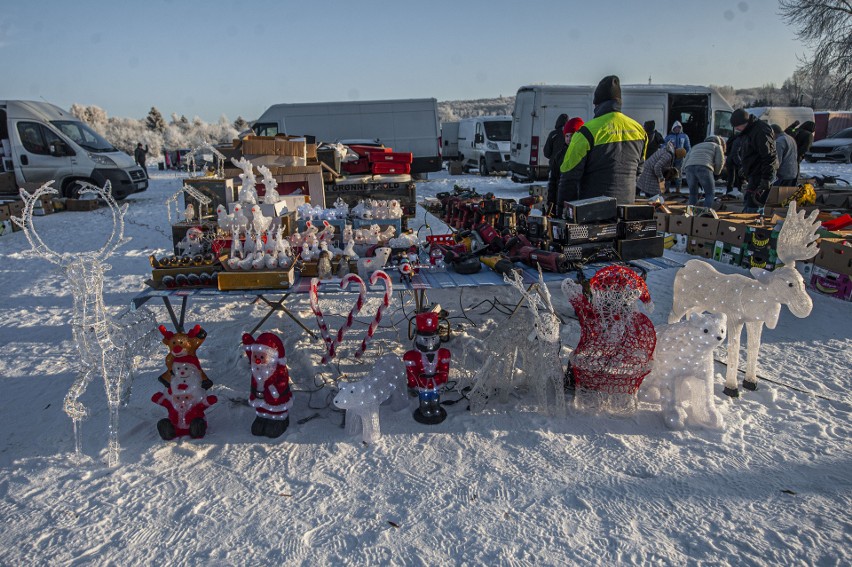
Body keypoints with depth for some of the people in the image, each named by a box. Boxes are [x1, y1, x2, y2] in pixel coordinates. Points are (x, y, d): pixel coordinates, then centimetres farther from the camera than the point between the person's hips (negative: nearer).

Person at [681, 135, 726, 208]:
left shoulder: (696, 146, 39)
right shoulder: (717, 146, 27)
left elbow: (685, 162, 27)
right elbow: (720, 162, 12)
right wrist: (715, 174, 27)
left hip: (689, 168, 4)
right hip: (704, 168, -4)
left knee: (693, 194, 19)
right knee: (709, 194, 9)